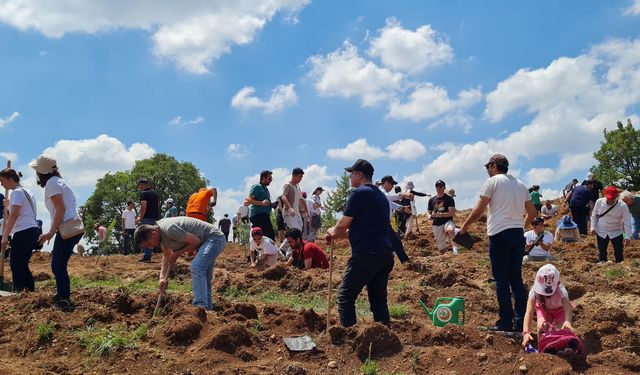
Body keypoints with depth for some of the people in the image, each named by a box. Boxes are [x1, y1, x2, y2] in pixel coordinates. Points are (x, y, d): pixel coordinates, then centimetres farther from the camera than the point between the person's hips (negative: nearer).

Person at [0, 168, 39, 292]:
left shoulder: (17, 192, -8)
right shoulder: (27, 191, 21)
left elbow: (14, 216, -16)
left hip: (23, 232, -10)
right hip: (33, 230, 10)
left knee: (16, 265, -7)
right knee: (22, 264, 12)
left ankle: (18, 290, -9)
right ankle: (30, 290, 11)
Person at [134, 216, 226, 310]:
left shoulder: (169, 229, -27)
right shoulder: (160, 231, 4)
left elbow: (196, 241, -21)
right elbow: (166, 256, 16)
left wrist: (177, 253, -10)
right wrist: (163, 277, 5)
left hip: (214, 238, -11)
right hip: (204, 241, 11)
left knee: (196, 268, -27)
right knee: (204, 279, 13)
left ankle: (200, 307, -33)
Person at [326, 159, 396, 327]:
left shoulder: (359, 193, -6)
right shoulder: (381, 195, 20)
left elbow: (342, 226, -5)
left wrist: (332, 233, 17)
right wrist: (338, 233, 30)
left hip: (367, 253, -8)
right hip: (386, 253, 9)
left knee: (345, 296, -2)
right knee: (379, 299, 13)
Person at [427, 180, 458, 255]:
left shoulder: (449, 198, -1)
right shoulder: (432, 200, 12)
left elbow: (452, 212, -10)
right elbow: (429, 213, 18)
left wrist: (440, 214, -22)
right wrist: (430, 216, -7)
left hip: (447, 221, -4)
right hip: (436, 225, 4)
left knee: (450, 230, -40)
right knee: (441, 248, 3)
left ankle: (455, 247, -37)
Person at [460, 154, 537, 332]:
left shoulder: (492, 182, -3)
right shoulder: (520, 184, 16)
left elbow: (478, 210, -6)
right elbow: (532, 212, 17)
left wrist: (464, 226, 7)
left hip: (499, 234, -6)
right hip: (518, 234, 6)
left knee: (501, 281, -1)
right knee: (516, 279, 11)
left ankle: (505, 323, 0)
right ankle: (521, 321, 11)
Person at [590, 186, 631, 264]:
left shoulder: (622, 206, -17)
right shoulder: (599, 202, -10)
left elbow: (627, 222, -17)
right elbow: (594, 215, 5)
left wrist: (628, 237, -23)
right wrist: (593, 227, -3)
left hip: (616, 233, -2)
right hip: (601, 232, 2)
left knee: (619, 254, 1)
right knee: (602, 253, 10)